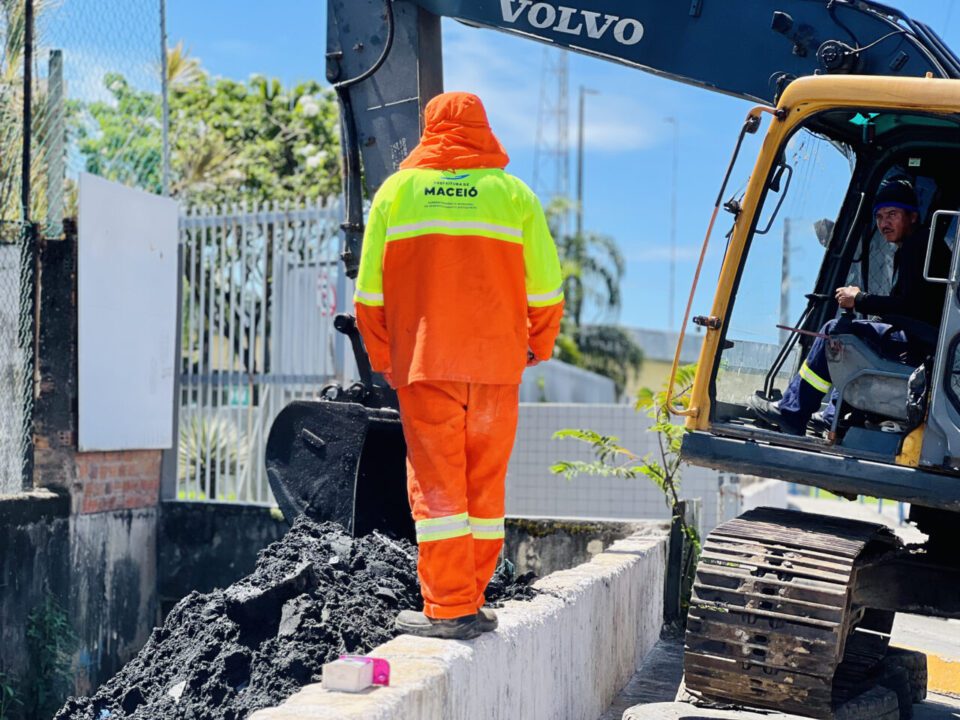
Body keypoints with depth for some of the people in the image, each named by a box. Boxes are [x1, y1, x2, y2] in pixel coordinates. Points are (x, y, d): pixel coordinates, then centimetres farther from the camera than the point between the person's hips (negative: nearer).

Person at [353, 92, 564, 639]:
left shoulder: (396, 190, 6)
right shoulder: (513, 193, 4)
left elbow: (370, 290, 5)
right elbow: (547, 288, 4)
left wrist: (383, 357, 16)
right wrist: (539, 346, 20)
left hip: (422, 363, -1)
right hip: (497, 366, 1)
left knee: (436, 485, 2)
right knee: (485, 486, 10)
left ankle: (448, 609, 0)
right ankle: (472, 604, 15)